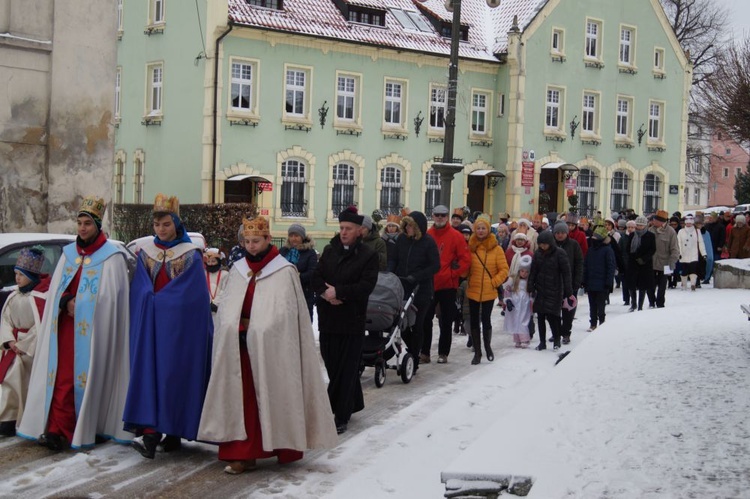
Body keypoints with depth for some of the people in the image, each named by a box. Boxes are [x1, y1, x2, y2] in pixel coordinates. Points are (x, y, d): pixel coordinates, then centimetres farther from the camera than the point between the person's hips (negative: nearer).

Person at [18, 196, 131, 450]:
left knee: (90, 375, -2)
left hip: (93, 327, -4)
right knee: (63, 375, -3)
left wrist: (77, 304, -9)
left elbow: (110, 295, -6)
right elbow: (55, 289, 11)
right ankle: (58, 430, -5)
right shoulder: (68, 253, 14)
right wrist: (67, 302, -9)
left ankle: (89, 427, 6)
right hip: (66, 324, 4)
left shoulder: (111, 256, -2)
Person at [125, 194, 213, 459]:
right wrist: (151, 301, -9)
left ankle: (174, 432, 2)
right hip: (150, 325, 3)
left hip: (180, 325, -3)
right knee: (149, 372, -4)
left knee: (175, 374, -4)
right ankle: (150, 432, -5)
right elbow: (139, 290, 8)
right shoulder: (145, 251, 10)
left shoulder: (190, 254, -1)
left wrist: (154, 299, -7)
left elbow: (194, 295, -6)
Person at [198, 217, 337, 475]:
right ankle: (243, 453, 5)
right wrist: (237, 331, -2)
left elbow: (284, 311, -7)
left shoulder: (284, 271, -4)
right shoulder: (238, 269, 11)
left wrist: (257, 332, -11)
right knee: (243, 397, 2)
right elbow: (226, 308, 11)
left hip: (271, 345, -4)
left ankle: (285, 447, 17)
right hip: (238, 343, 4)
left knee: (273, 394, 2)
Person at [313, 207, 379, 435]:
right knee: (332, 365, 9)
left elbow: (367, 285, -13)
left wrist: (338, 291, -18)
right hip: (328, 319, 5)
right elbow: (316, 277, 7)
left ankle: (341, 417, 5)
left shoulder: (368, 255, -3)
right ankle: (353, 404, 26)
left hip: (352, 321, -5)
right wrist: (325, 292, -14)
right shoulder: (329, 251, 11)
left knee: (345, 369, -1)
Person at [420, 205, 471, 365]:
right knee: (425, 319, 2)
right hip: (429, 284, 2)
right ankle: (424, 352, 10)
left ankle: (443, 353, 17)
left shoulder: (455, 236, -3)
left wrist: (452, 273, -11)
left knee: (446, 321, 7)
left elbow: (465, 259, -5)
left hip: (448, 285, -2)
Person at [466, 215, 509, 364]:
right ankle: (477, 352, 17)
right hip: (473, 291, 2)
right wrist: (466, 280, -9)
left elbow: (504, 270, -3)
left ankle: (487, 347, 27)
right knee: (474, 321, 6)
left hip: (489, 292, -2)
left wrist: (494, 282, -9)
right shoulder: (470, 247, 2)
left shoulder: (496, 248, -3)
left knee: (486, 320, 4)